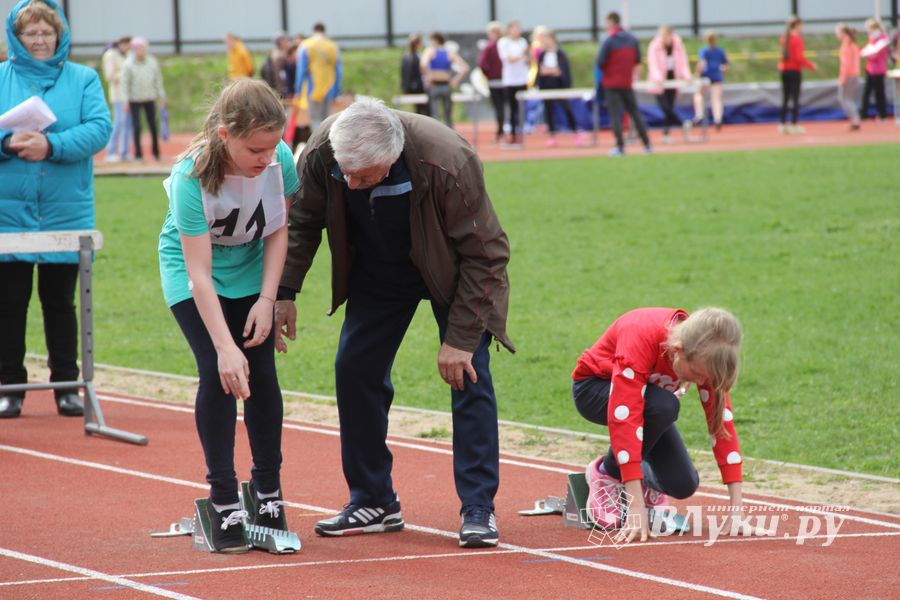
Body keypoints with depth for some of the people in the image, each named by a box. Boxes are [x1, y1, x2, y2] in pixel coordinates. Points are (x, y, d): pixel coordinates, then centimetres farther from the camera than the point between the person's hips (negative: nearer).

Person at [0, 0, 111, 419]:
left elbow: (99, 129, -8)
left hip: (65, 212, 0)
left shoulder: (83, 80, 5)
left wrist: (52, 145, -21)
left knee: (60, 300, 7)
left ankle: (66, 386, 15)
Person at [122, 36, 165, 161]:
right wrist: (125, 101, -11)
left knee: (153, 126, 4)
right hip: (135, 100, -3)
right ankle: (138, 154, 5)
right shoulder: (128, 64, -9)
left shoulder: (152, 62, 1)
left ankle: (156, 152, 17)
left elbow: (158, 80, 8)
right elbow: (125, 83, -8)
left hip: (150, 99, 3)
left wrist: (161, 97, 9)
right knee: (136, 127, -3)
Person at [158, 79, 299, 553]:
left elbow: (277, 230, -8)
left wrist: (267, 300, -16)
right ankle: (223, 500, -6)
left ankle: (268, 491, 10)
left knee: (261, 373, -4)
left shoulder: (280, 159, -25)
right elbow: (199, 273, -33)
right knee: (218, 373, -15)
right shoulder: (192, 177, -35)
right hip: (191, 270, -3)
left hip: (252, 269, 3)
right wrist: (224, 347, -37)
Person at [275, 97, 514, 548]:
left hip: (451, 271, -4)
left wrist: (459, 338, -28)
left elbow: (483, 254, -28)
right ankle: (372, 503, 12)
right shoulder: (321, 153, -28)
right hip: (377, 273, 4)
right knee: (355, 371, 0)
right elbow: (302, 222, -6)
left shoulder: (447, 164, -39)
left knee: (469, 375, -13)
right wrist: (284, 292, -13)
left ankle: (478, 510, -7)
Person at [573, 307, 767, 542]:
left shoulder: (704, 356, -24)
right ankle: (606, 474, -13)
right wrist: (636, 506, -50)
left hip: (650, 394, 5)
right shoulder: (642, 337, -41)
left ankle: (644, 479, 21)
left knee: (683, 486, -14)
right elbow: (625, 418, -46)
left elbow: (721, 420, -21)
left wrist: (737, 507, -26)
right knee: (664, 406, -37)